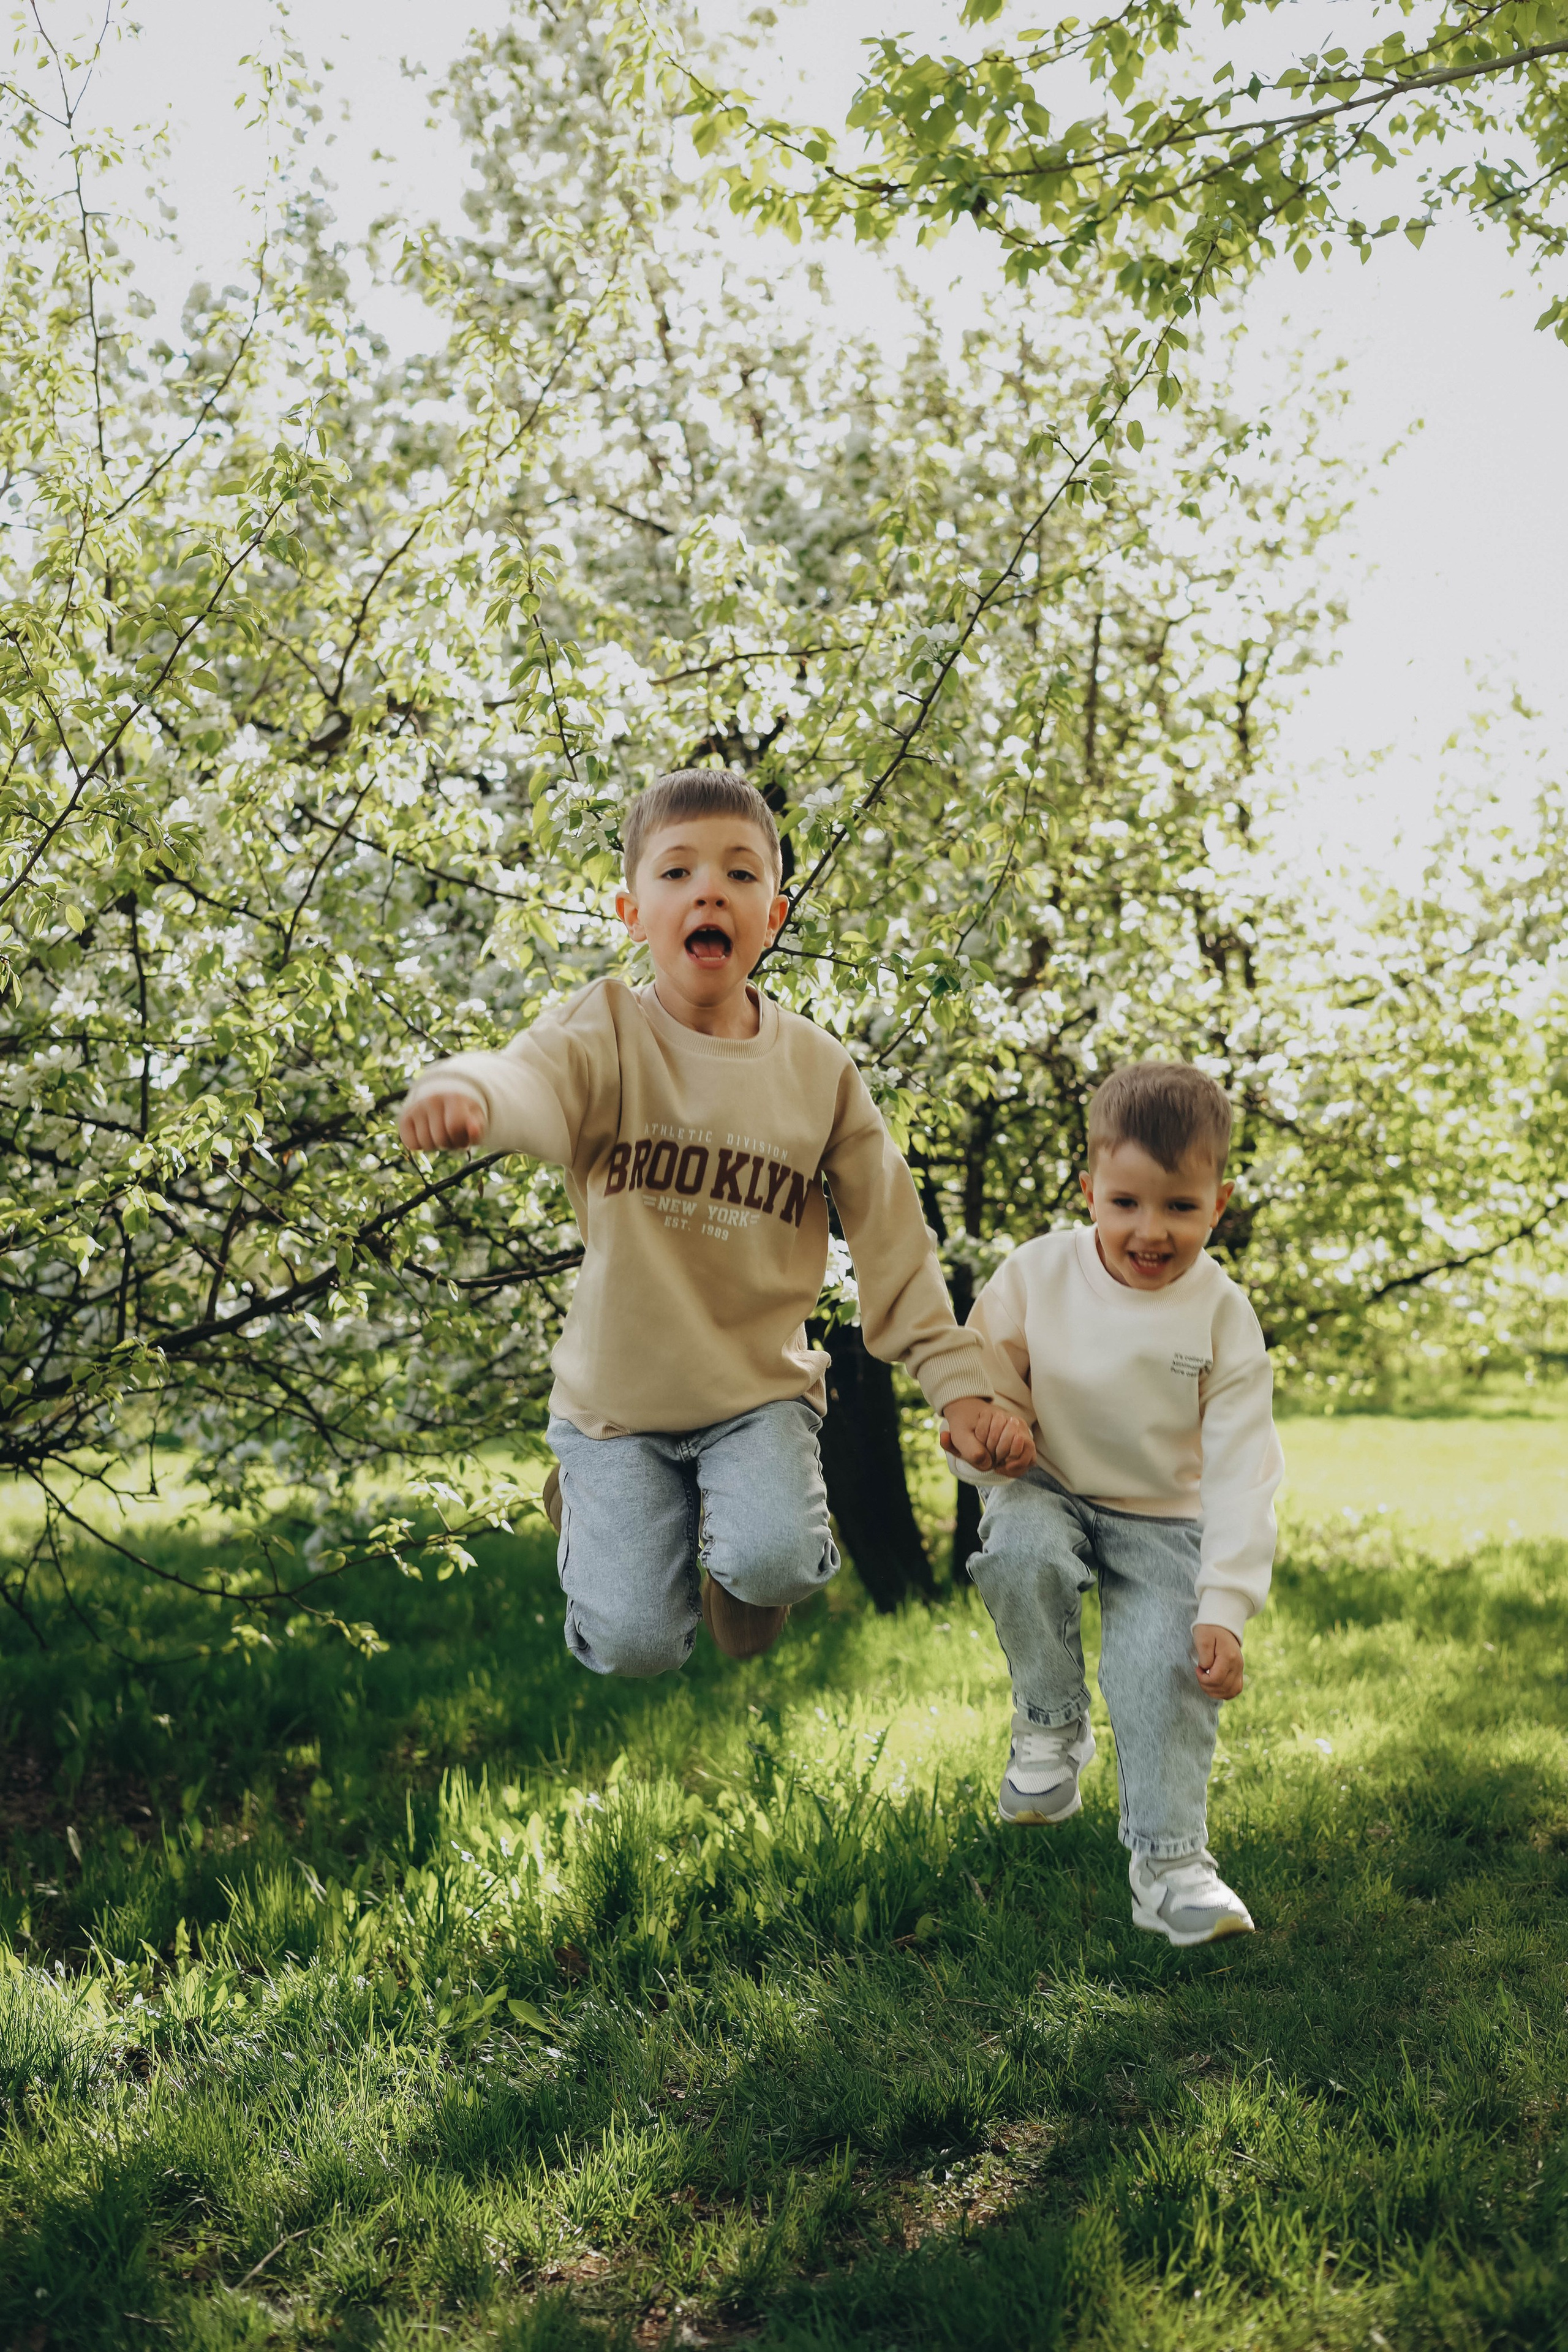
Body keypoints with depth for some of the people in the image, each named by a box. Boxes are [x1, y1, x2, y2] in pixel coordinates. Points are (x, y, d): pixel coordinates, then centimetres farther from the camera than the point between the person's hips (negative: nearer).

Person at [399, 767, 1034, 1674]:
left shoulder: (819, 1068, -3)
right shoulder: (609, 1031, -11)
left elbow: (893, 1238, 3)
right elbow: (534, 1079, -35)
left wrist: (961, 1383, -2)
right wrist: (466, 1092, -60)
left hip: (760, 1387, 1)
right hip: (618, 1397, -1)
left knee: (773, 1564, -27)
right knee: (635, 1648, -8)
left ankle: (735, 1536, 12)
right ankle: (593, 1512, 26)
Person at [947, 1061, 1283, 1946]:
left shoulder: (1223, 1317, -14)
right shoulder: (1039, 1273, -12)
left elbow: (1240, 1473, -14)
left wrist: (1225, 1607, -22)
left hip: (1165, 1521, -1)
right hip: (1051, 1492, 1)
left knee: (1167, 1667, -22)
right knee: (1022, 1550, -32)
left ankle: (1170, 1859, -5)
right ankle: (1051, 1726, -5)